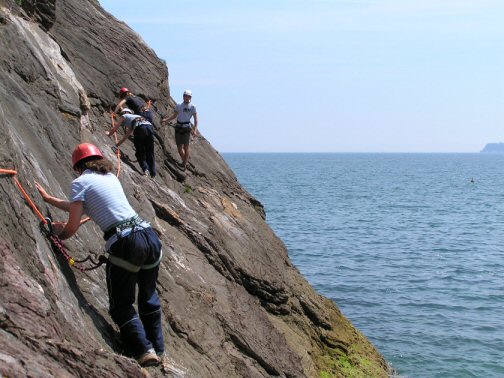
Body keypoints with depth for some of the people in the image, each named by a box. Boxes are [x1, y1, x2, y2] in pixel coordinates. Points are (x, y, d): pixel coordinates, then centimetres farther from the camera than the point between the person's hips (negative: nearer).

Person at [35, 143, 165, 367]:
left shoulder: (81, 182, 4)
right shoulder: (111, 177, 25)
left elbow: (73, 226, 1)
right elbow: (80, 206, 35)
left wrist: (59, 233, 24)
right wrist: (49, 199, 46)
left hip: (126, 244, -7)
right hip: (150, 237, 7)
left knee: (120, 306, 7)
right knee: (148, 297, 23)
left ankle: (144, 351, -7)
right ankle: (158, 349, 27)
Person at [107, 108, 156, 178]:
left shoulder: (124, 116, 26)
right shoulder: (134, 117, 43)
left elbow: (114, 129, 33)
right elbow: (127, 134, 49)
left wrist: (109, 133, 55)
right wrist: (118, 144, 59)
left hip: (140, 128, -5)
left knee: (140, 153, 5)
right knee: (150, 153, 9)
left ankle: (145, 169, -16)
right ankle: (153, 174, 1)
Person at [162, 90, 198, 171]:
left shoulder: (192, 107, 0)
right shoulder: (179, 106, 11)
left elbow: (196, 119, -6)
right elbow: (174, 116, 21)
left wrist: (195, 130, -18)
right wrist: (166, 120, 7)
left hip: (186, 128, -4)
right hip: (178, 127, 4)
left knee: (186, 147, -8)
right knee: (179, 147, 3)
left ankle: (185, 164, 0)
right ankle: (184, 160, 25)